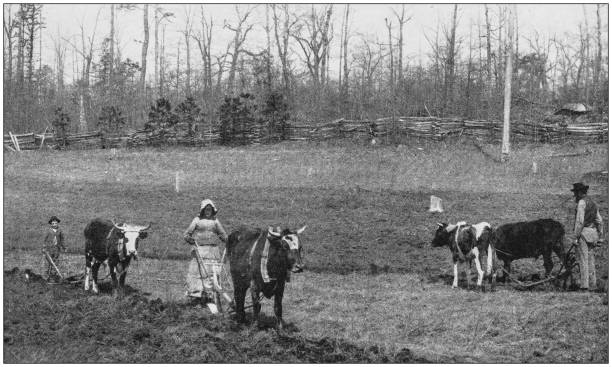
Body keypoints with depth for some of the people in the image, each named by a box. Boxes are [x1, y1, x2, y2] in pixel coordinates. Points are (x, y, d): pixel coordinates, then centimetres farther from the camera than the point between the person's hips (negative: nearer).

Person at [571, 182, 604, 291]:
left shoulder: (582, 202, -10)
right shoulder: (593, 203, 17)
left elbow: (580, 221, -17)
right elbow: (599, 221, 19)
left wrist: (576, 236, -16)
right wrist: (600, 236, 22)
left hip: (583, 233, -8)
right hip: (593, 232, 8)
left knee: (583, 259, -8)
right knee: (590, 259, 12)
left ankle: (584, 285, -13)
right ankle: (592, 284, 13)